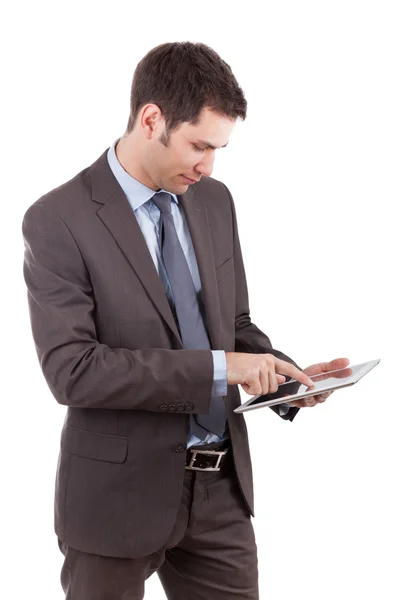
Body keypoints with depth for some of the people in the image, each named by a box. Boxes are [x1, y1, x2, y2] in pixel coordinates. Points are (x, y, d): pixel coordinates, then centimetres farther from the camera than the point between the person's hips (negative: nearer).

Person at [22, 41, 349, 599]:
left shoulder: (214, 201, 5)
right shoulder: (58, 220, -14)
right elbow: (72, 369, -22)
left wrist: (287, 376, -6)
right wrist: (215, 368, -25)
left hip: (222, 486, 5)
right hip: (120, 491, -5)